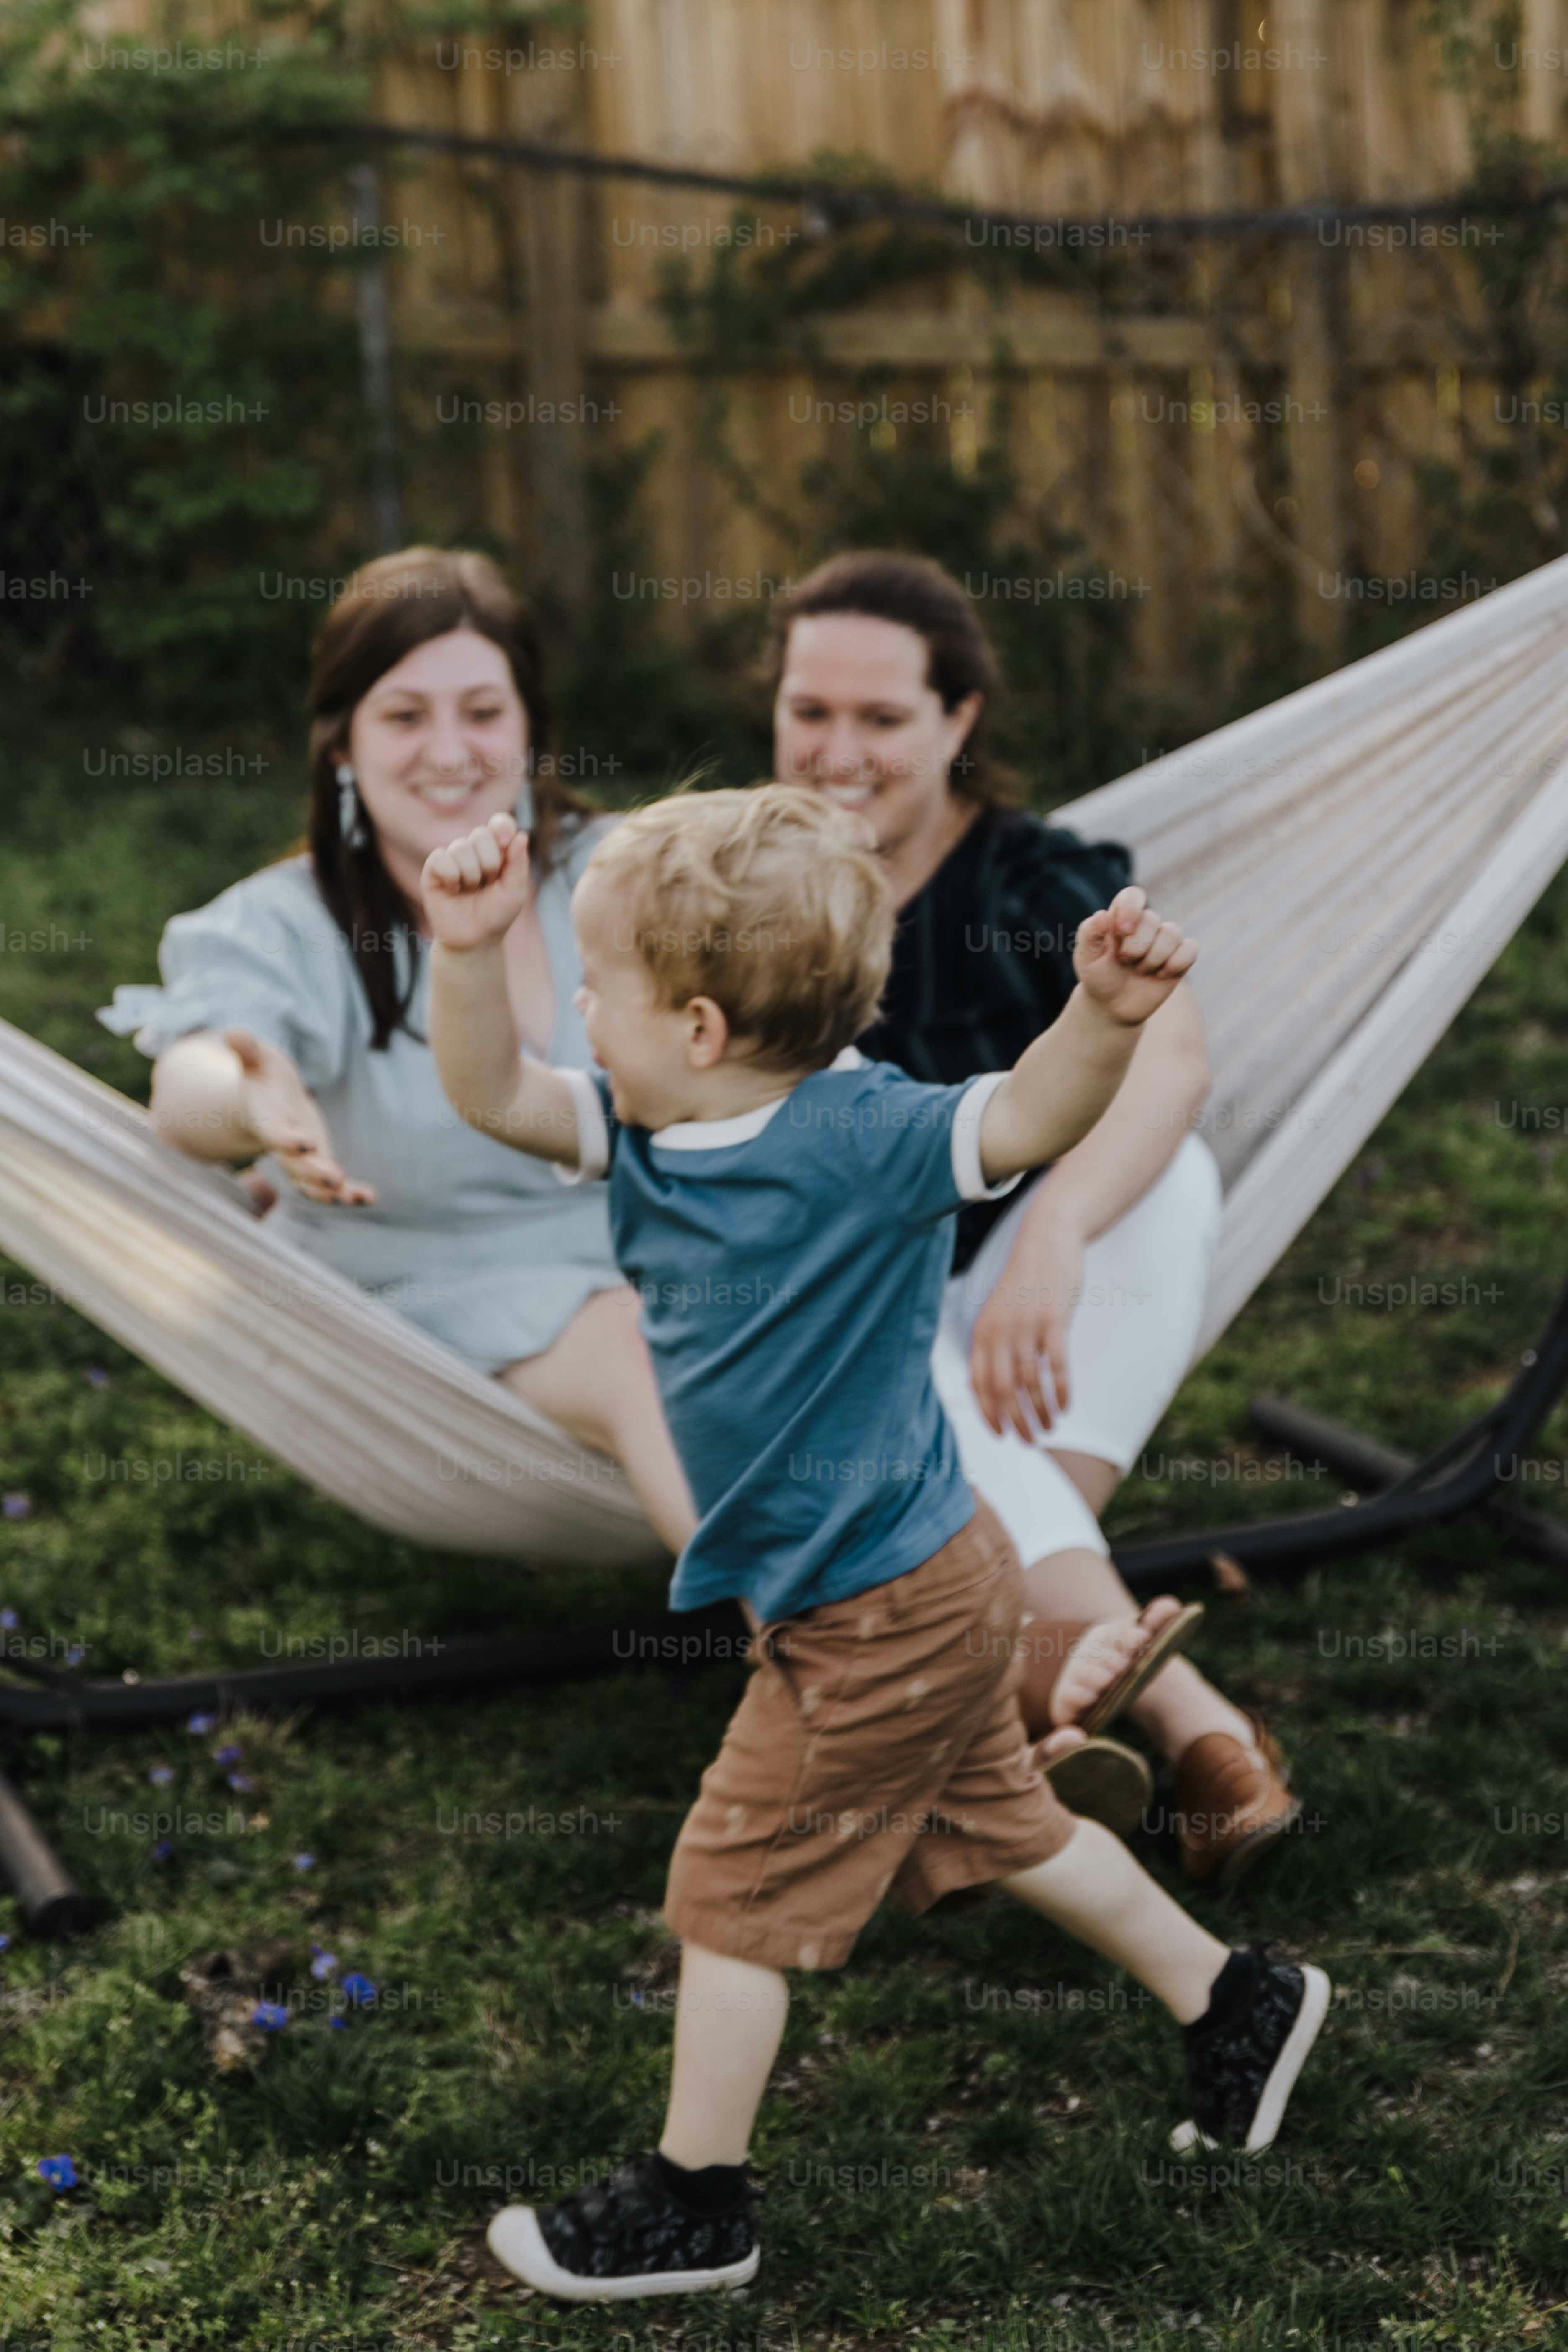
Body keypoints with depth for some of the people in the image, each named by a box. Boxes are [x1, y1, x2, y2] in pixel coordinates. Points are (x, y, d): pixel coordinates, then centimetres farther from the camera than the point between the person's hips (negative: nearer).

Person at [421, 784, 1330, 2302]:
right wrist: (468, 951, -20)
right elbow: (488, 1094, -3)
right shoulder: (644, 1134, -2)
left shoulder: (857, 1141, -26)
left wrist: (1106, 1018, -56)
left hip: (882, 1621, -9)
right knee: (992, 1824, 24)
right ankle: (1236, 2005, 40)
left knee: (741, 1881, 3)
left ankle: (692, 2204, 19)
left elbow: (1027, 1119, -37)